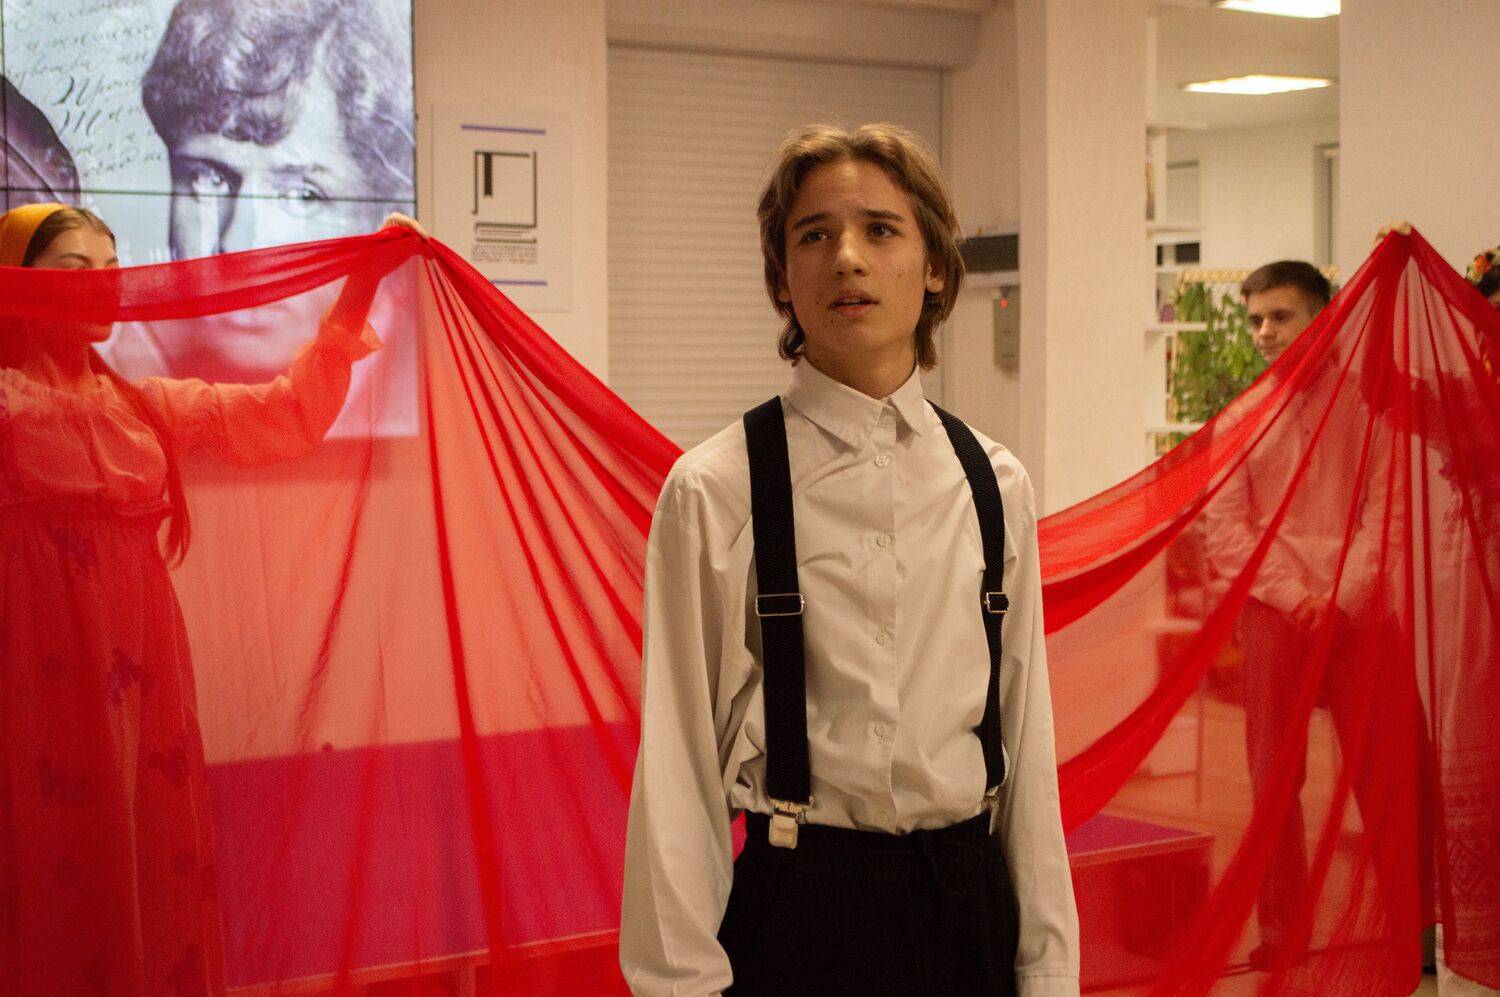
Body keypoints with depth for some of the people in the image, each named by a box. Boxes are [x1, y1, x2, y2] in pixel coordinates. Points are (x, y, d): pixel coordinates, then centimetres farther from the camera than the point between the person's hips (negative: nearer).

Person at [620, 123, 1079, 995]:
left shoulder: (997, 488, 2)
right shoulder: (714, 494, -10)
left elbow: (1026, 731, 4)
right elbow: (677, 758, -8)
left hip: (970, 900, 4)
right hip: (800, 910, -3)